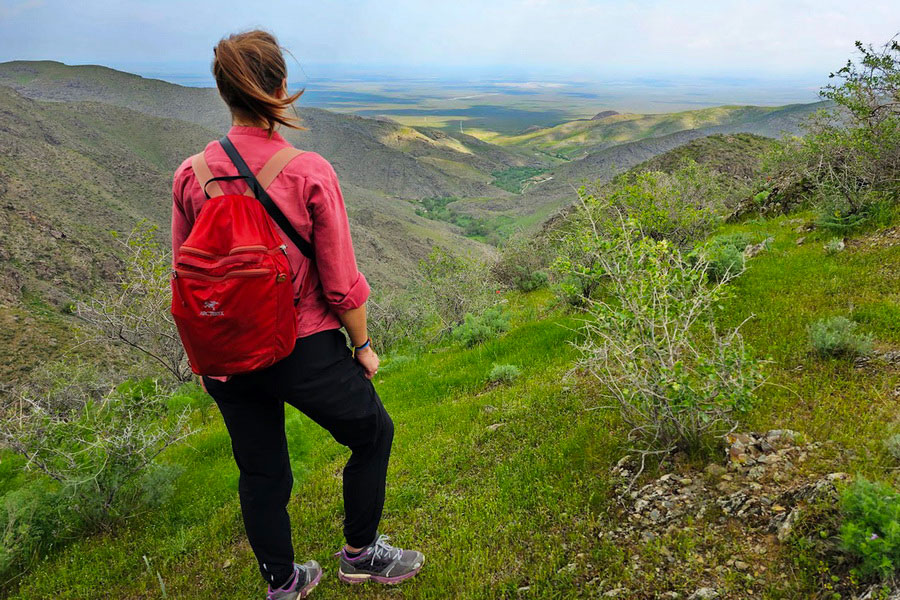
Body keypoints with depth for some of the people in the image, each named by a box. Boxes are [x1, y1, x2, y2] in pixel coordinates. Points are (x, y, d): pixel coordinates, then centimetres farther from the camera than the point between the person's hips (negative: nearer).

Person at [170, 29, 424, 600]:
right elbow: (341, 284, -14)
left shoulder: (190, 176, -6)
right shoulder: (309, 173, -19)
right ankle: (360, 553, 37)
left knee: (261, 472, 21)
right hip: (305, 350, -4)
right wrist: (362, 345, 2)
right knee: (373, 433, 22)